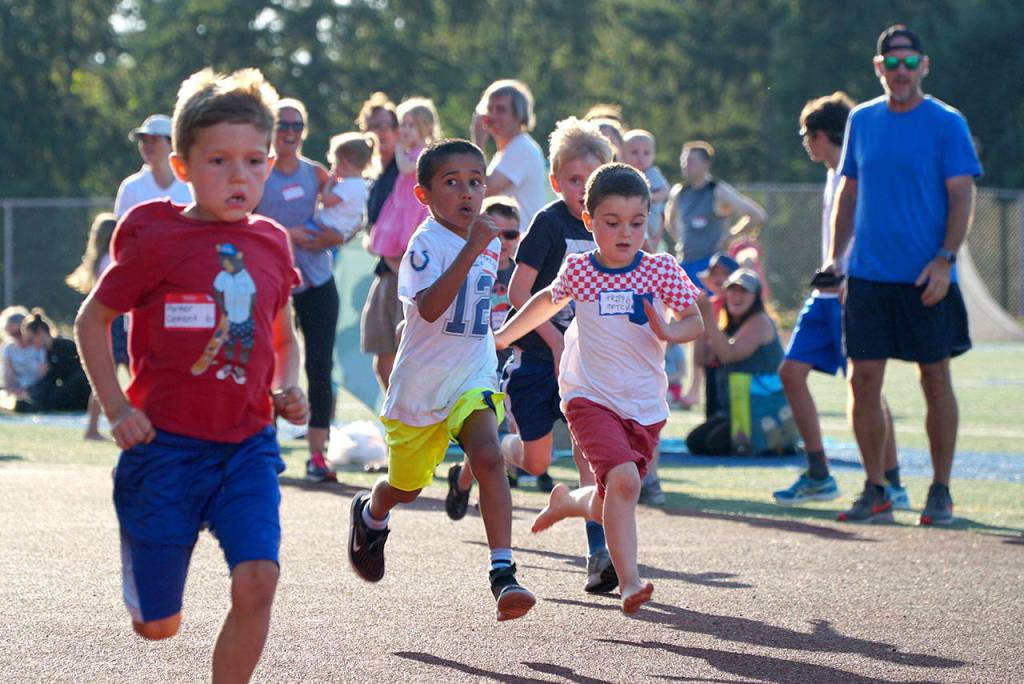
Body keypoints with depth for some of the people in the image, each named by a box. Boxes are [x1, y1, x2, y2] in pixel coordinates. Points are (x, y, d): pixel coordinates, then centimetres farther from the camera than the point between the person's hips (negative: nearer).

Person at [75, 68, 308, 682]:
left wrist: (289, 388, 3)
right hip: (166, 445, -3)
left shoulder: (271, 244, 6)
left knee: (258, 581, -19)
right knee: (158, 626, 4)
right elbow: (92, 320, 2)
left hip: (248, 446, 3)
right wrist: (117, 408, -7)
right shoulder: (156, 240, -8)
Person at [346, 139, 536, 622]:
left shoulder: (490, 242, 6)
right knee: (406, 487, 15)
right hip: (420, 384, -3)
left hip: (473, 378, 3)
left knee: (488, 457, -25)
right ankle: (370, 515, 52)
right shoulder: (426, 243, -17)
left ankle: (503, 573, -30)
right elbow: (429, 307, -35)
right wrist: (472, 248, -40)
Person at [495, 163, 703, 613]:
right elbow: (548, 301, 20)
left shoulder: (661, 271, -2)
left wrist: (670, 331, -19)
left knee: (608, 504, 9)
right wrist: (504, 335, 29)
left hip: (646, 407, 2)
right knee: (623, 479, -26)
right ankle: (629, 582, -26)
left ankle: (566, 501, 43)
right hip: (591, 400, -2)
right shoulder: (577, 271, -1)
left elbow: (694, 322, 3)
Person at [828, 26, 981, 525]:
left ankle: (941, 491, 12)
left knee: (935, 380, 2)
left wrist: (945, 259, -16)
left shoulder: (946, 124, -3)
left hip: (926, 278, -4)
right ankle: (875, 490, 10)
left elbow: (962, 197, -6)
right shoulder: (862, 120, 11)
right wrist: (834, 257, 9)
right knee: (863, 380, 1)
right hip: (868, 274, 4)